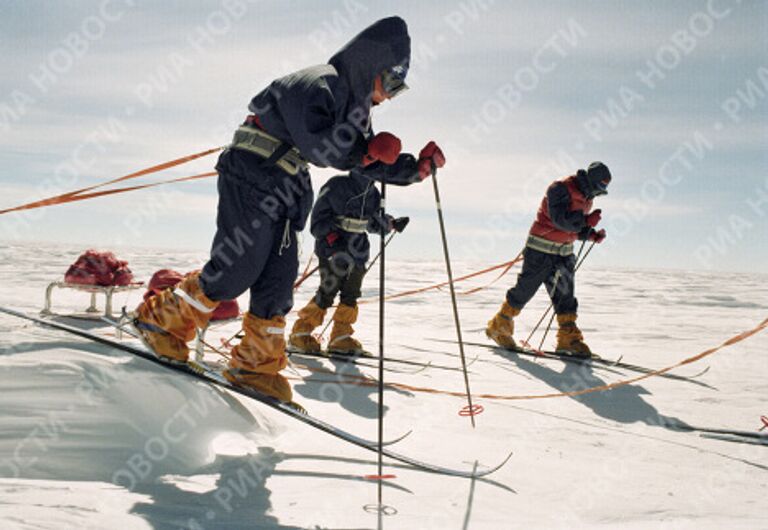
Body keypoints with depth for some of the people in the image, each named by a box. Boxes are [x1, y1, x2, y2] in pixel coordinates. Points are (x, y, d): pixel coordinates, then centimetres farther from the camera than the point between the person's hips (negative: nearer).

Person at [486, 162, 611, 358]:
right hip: (542, 248, -8)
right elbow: (560, 220, -27)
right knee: (525, 289, -1)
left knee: (565, 295, 4)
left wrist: (591, 235, 1)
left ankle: (568, 338, 7)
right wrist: (586, 220, -27)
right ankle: (499, 327, 13)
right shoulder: (560, 188, -16)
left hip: (564, 252, 8)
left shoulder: (586, 197, 12)